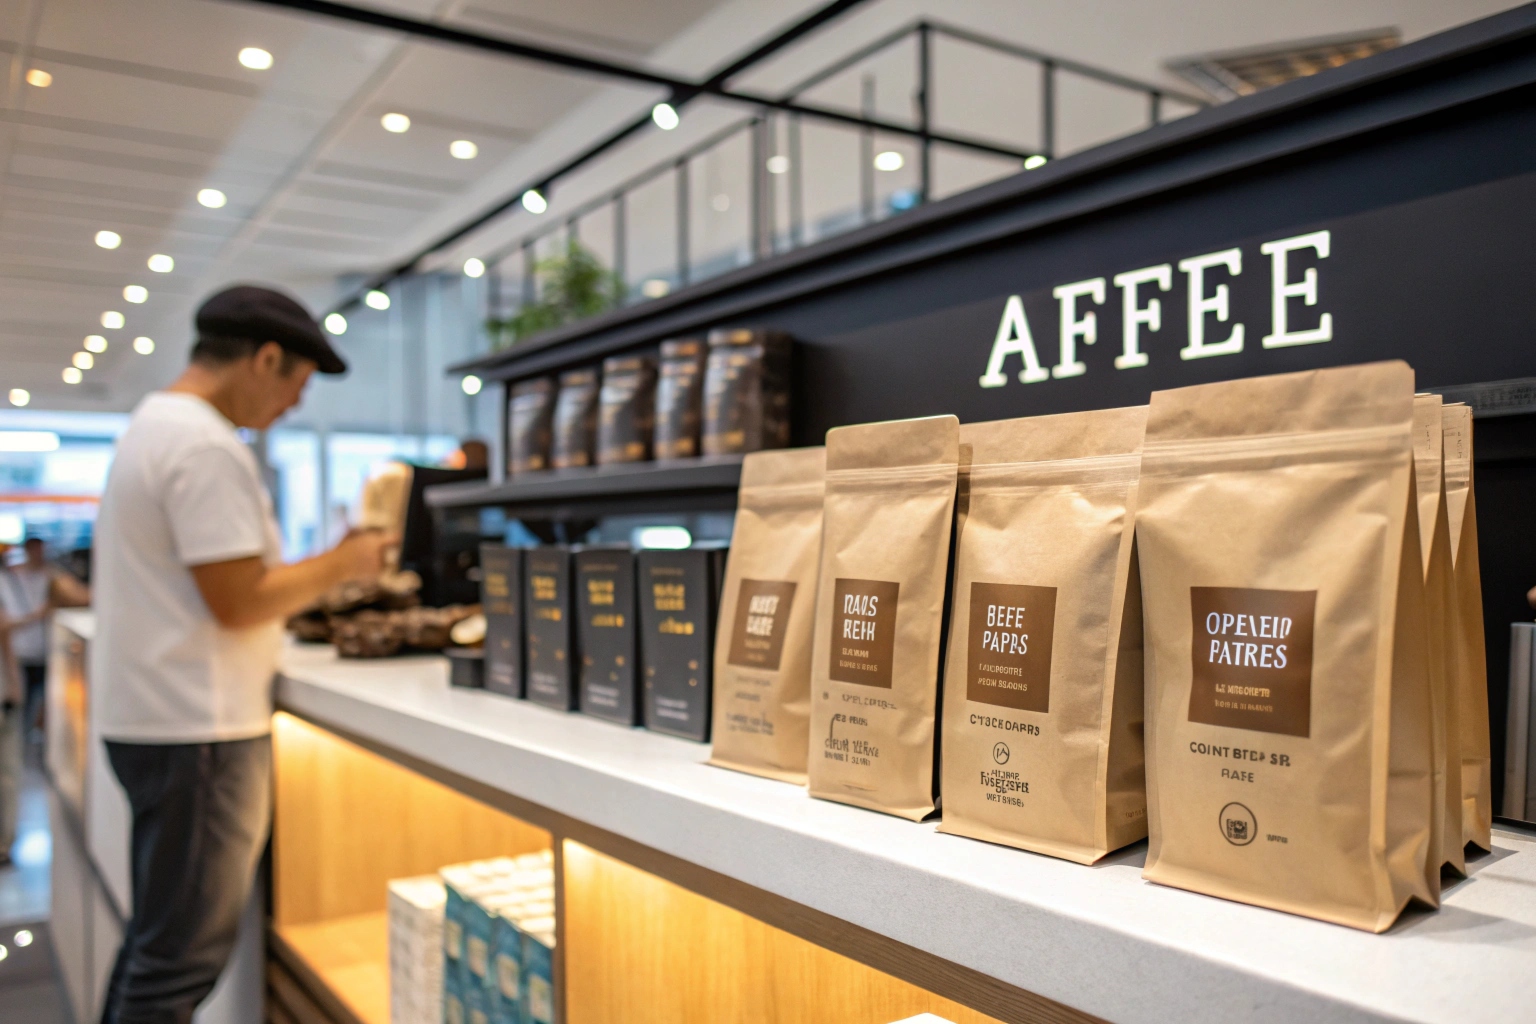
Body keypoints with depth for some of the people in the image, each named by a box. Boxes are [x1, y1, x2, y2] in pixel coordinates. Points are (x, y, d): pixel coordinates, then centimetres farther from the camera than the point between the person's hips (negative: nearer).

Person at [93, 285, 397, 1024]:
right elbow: (237, 602, -21)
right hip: (197, 729, -10)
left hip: (149, 715, 11)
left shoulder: (152, 426, 15)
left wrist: (324, 565, 14)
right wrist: (343, 565, -8)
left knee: (158, 936, 20)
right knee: (183, 957, 0)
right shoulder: (206, 446, -19)